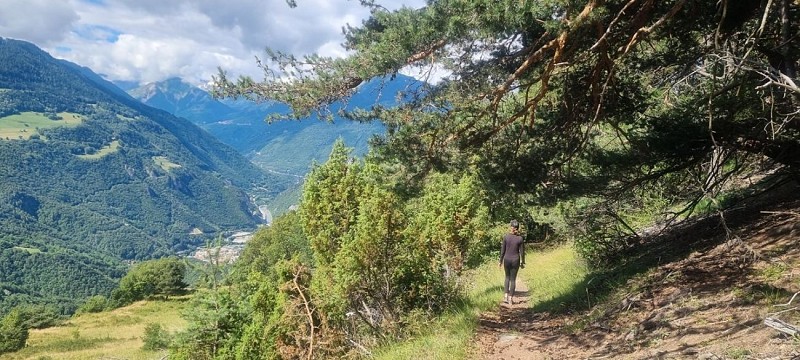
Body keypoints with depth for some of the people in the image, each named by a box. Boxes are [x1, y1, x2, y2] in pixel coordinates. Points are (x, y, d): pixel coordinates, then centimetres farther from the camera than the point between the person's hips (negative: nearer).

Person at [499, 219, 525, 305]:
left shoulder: (506, 237, -10)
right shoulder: (520, 238, -9)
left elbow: (503, 250, -5)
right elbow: (522, 252, -4)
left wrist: (500, 261, 5)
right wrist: (522, 262, 8)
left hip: (507, 260, 1)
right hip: (515, 260, 0)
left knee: (507, 277, 19)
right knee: (513, 279, 10)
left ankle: (506, 295, 8)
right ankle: (510, 298, 10)